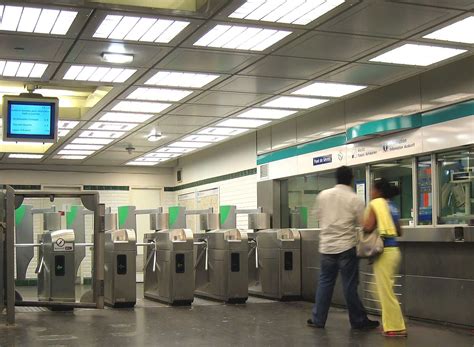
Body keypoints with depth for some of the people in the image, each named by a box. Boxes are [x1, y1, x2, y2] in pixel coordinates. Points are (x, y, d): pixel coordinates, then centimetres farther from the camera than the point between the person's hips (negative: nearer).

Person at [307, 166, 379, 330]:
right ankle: (358, 321, 12)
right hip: (346, 246, -4)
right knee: (350, 285, 2)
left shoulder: (323, 195, 3)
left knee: (325, 282, 11)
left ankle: (318, 319, 13)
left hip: (326, 246, 4)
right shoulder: (354, 199, -9)